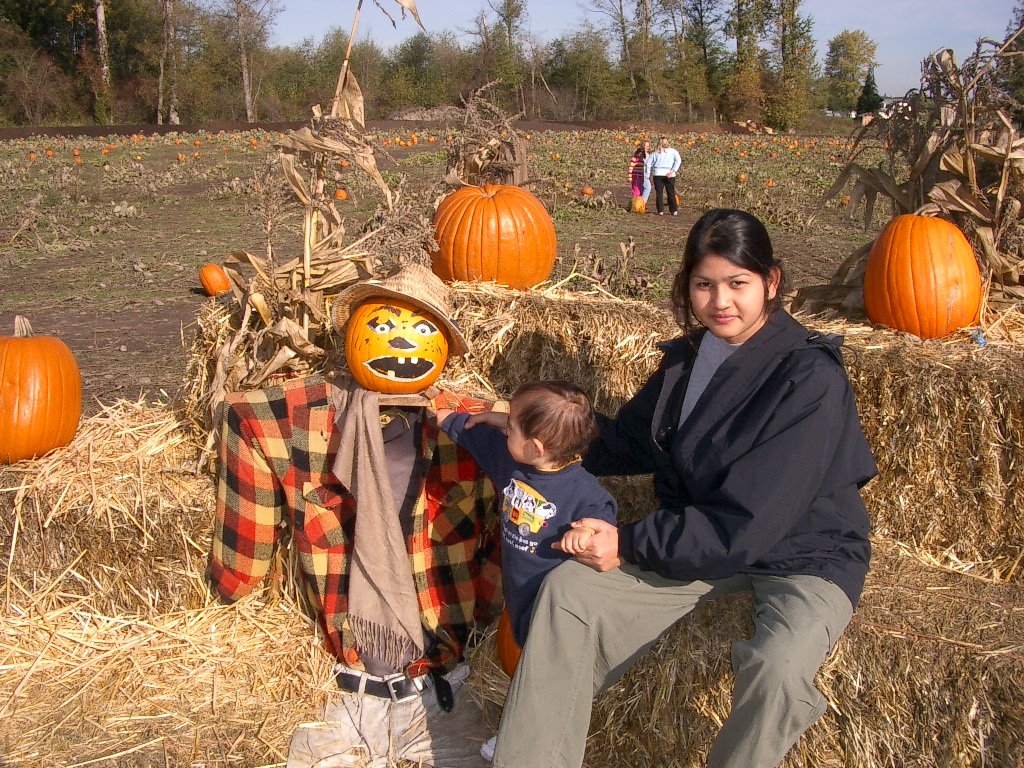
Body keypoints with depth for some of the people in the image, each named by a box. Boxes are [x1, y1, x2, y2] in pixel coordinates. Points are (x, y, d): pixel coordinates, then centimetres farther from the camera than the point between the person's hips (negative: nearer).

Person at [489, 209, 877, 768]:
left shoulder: (810, 380, -22)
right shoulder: (688, 355, 1)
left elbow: (751, 522, -25)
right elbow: (631, 441, 14)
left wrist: (630, 544, -21)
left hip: (803, 554, -5)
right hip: (697, 532, 6)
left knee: (776, 668, -36)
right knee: (568, 590, -14)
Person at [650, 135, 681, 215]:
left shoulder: (656, 153, 9)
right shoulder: (672, 151, 6)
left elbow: (649, 163, 4)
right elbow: (678, 160, -6)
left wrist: (649, 174, 6)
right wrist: (673, 171, -9)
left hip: (657, 174, 0)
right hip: (669, 174, 0)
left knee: (659, 193, 5)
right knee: (671, 193, 8)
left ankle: (660, 211, 1)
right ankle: (674, 211, 7)